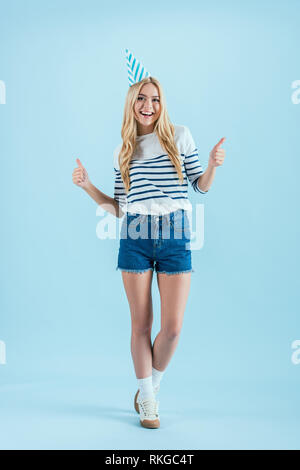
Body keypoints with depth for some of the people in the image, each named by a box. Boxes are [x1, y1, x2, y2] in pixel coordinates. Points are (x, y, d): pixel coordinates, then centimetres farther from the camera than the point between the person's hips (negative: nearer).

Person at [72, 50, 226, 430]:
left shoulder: (180, 136, 8)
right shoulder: (123, 151, 13)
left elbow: (201, 187, 10)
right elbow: (119, 208, 13)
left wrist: (213, 164, -9)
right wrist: (87, 186, 4)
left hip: (175, 237, -1)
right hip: (135, 237, 1)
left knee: (173, 327, -3)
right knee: (141, 324, 5)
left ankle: (150, 387, 26)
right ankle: (147, 401, 23)